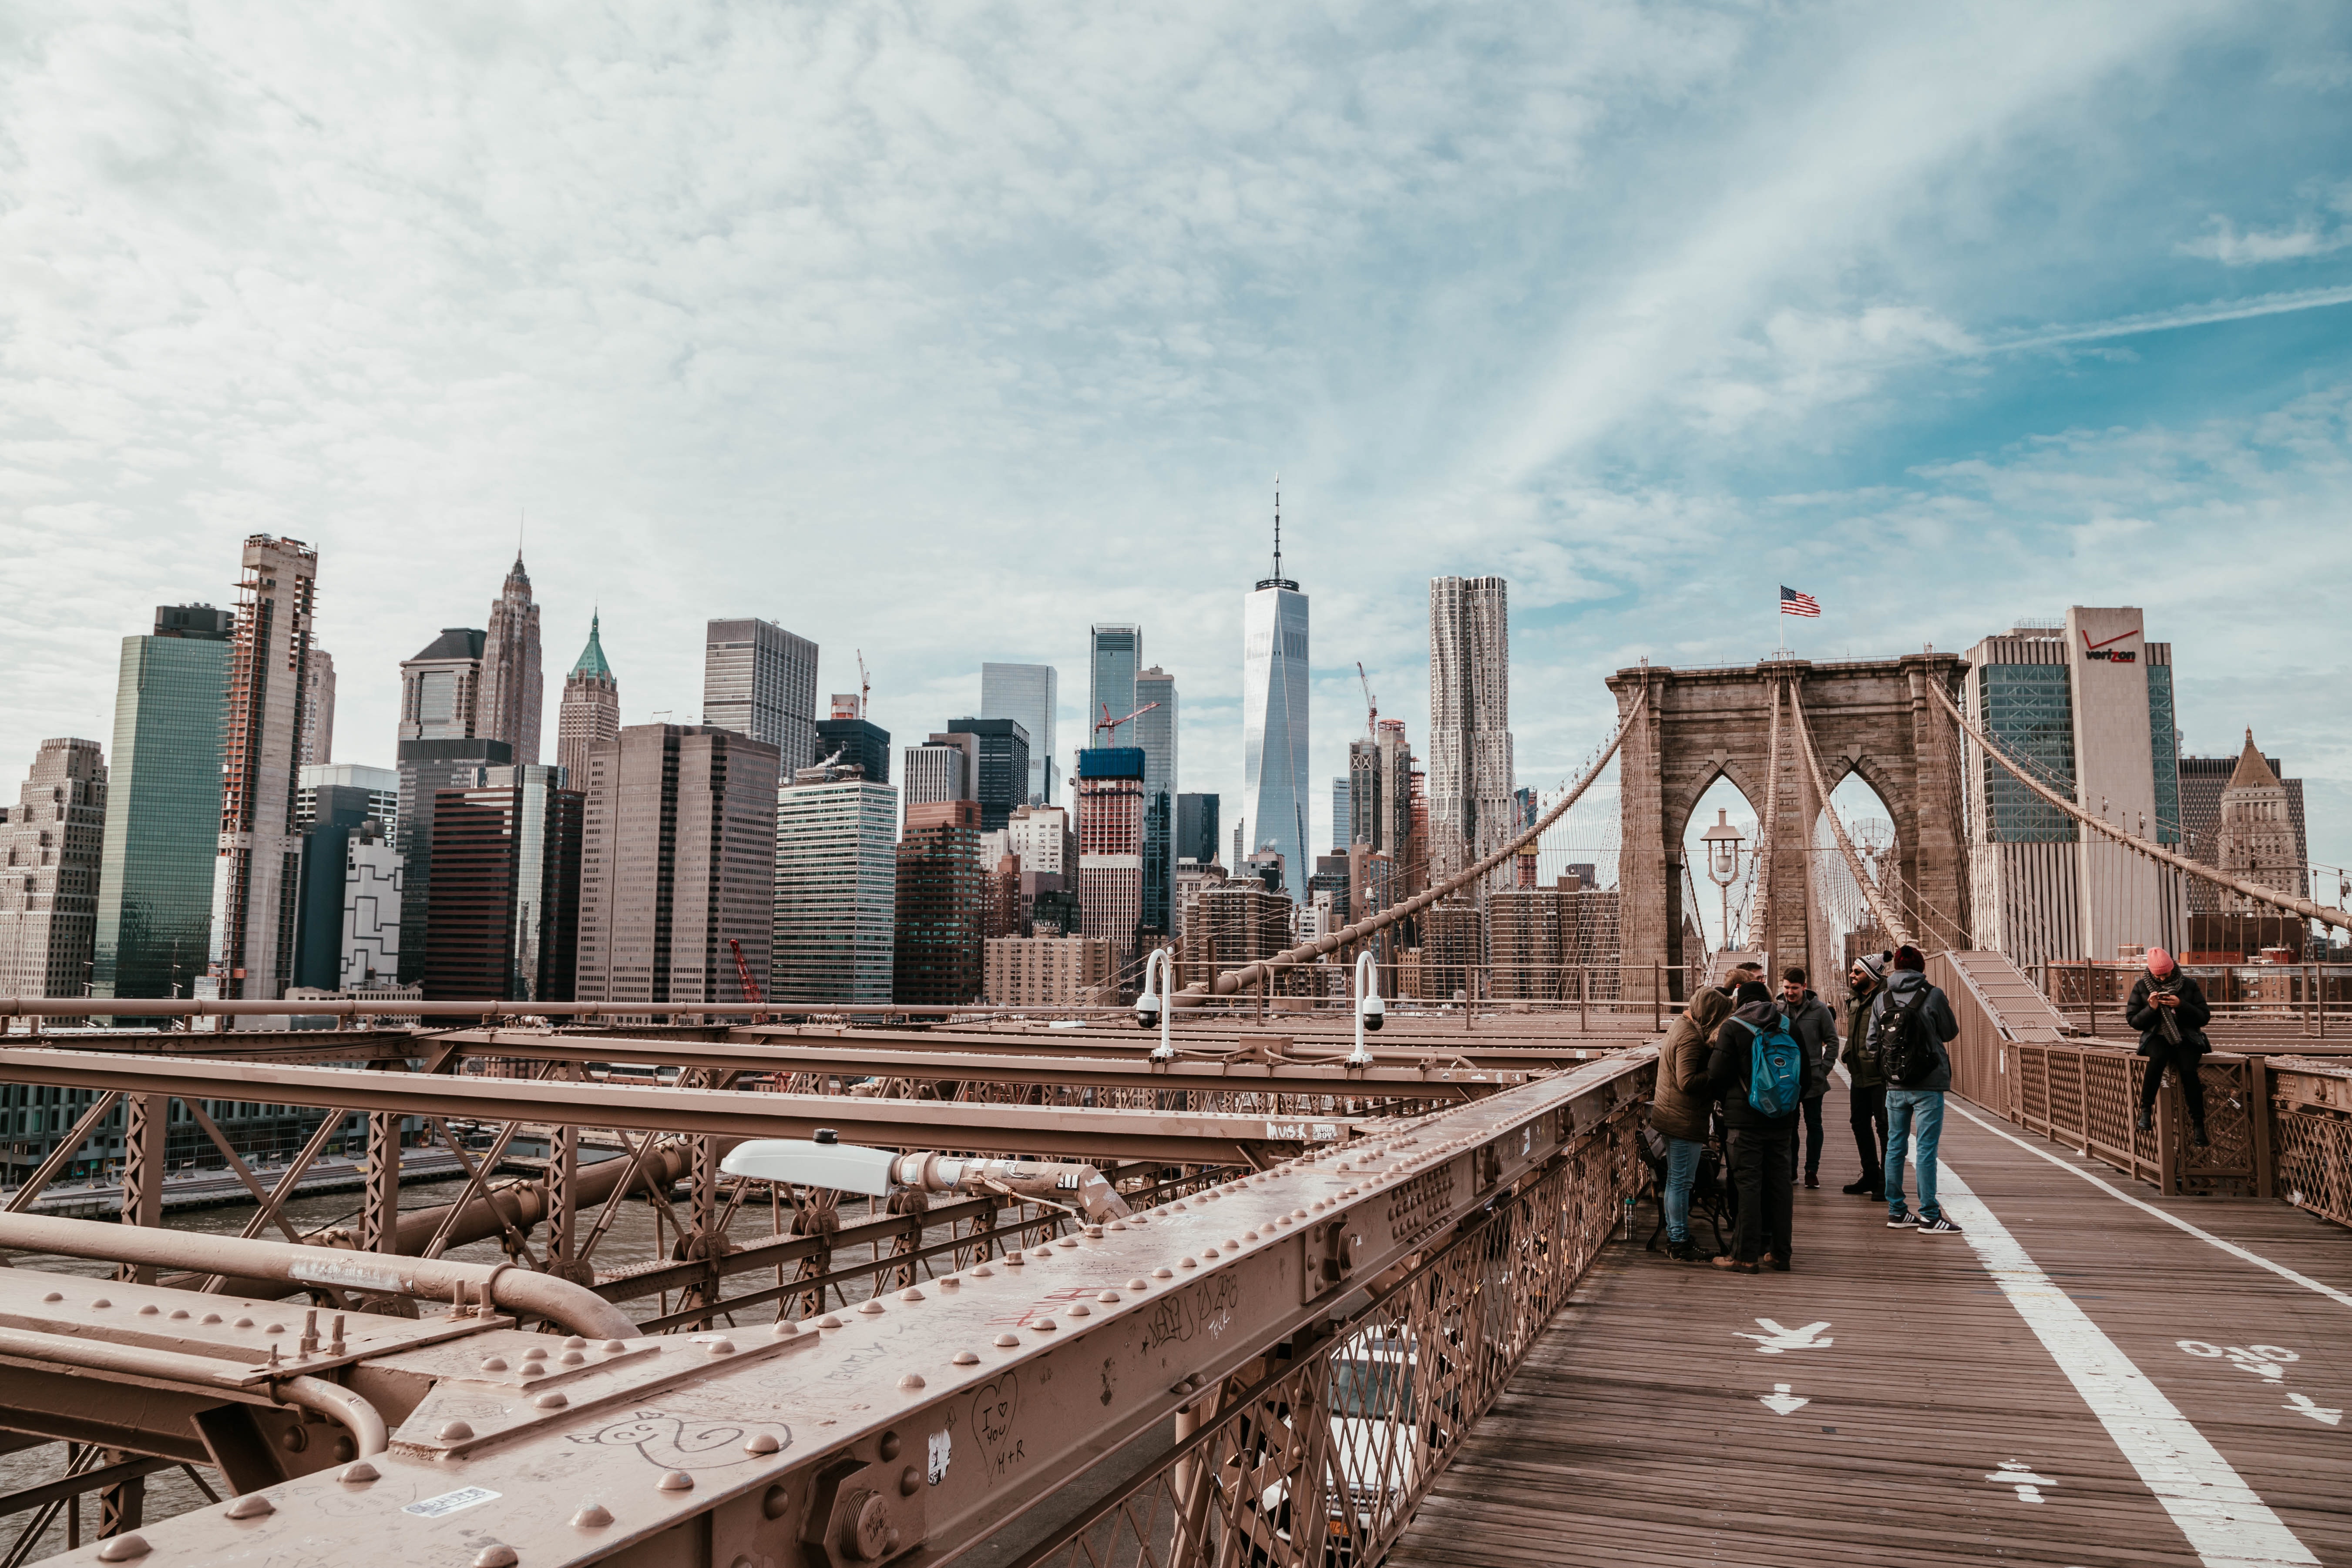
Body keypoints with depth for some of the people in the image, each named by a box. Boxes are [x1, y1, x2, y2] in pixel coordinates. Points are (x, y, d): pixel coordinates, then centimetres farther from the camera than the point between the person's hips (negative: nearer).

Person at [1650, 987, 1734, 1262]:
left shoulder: (1681, 1025, 11)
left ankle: (1674, 1237, 25)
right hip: (1685, 1121, -10)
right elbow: (1687, 1081, -26)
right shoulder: (1691, 1037, -21)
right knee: (1681, 1182, -3)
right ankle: (1679, 1243, 4)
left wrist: (1711, 1049, 3)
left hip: (1670, 1116, 10)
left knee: (1675, 1180, 17)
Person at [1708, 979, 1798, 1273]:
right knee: (1781, 1183, 10)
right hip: (1783, 1117, 4)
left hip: (1746, 1118, -4)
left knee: (1748, 1184, -1)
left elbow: (1717, 1074, -12)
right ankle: (1780, 1253, 17)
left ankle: (1746, 1256, 2)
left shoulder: (1732, 1028, -9)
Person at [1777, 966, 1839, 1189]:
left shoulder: (1819, 1009, -4)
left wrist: (1824, 1068, -5)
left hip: (1813, 1080, -1)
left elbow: (1832, 1041, 2)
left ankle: (1812, 1170, 15)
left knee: (1814, 1124, 6)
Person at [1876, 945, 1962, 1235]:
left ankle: (1896, 1212, 17)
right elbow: (1951, 1033, 4)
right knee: (1927, 1149, -1)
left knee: (1895, 1147, 11)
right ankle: (1929, 1216, 1)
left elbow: (1873, 1043, 3)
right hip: (1928, 1086, -4)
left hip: (1895, 1086, 4)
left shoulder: (1881, 999, 1)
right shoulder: (1934, 996, -9)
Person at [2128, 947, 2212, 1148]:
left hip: (2186, 1037, 0)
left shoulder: (2189, 986, 6)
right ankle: (2146, 1109, -28)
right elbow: (2134, 1021, 5)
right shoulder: (2141, 988, 6)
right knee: (2158, 1056, -38)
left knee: (2188, 1068, -32)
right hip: (2157, 1037, 0)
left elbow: (2204, 1017, 3)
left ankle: (2198, 1123, -20)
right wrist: (2151, 1008, -13)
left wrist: (2181, 1006, -14)